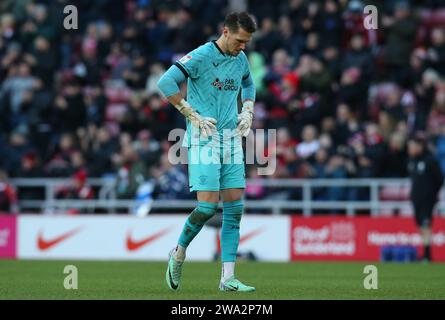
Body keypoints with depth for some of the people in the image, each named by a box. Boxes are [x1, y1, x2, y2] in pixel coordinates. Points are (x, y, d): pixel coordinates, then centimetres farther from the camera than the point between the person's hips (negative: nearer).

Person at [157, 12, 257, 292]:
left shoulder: (241, 59, 11)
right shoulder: (201, 56, -11)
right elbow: (166, 82, -18)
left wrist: (248, 112, 14)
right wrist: (193, 116, -17)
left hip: (232, 140, 7)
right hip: (204, 140, -7)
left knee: (235, 209, -1)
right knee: (208, 206, -15)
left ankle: (228, 278, 0)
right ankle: (179, 254, 12)